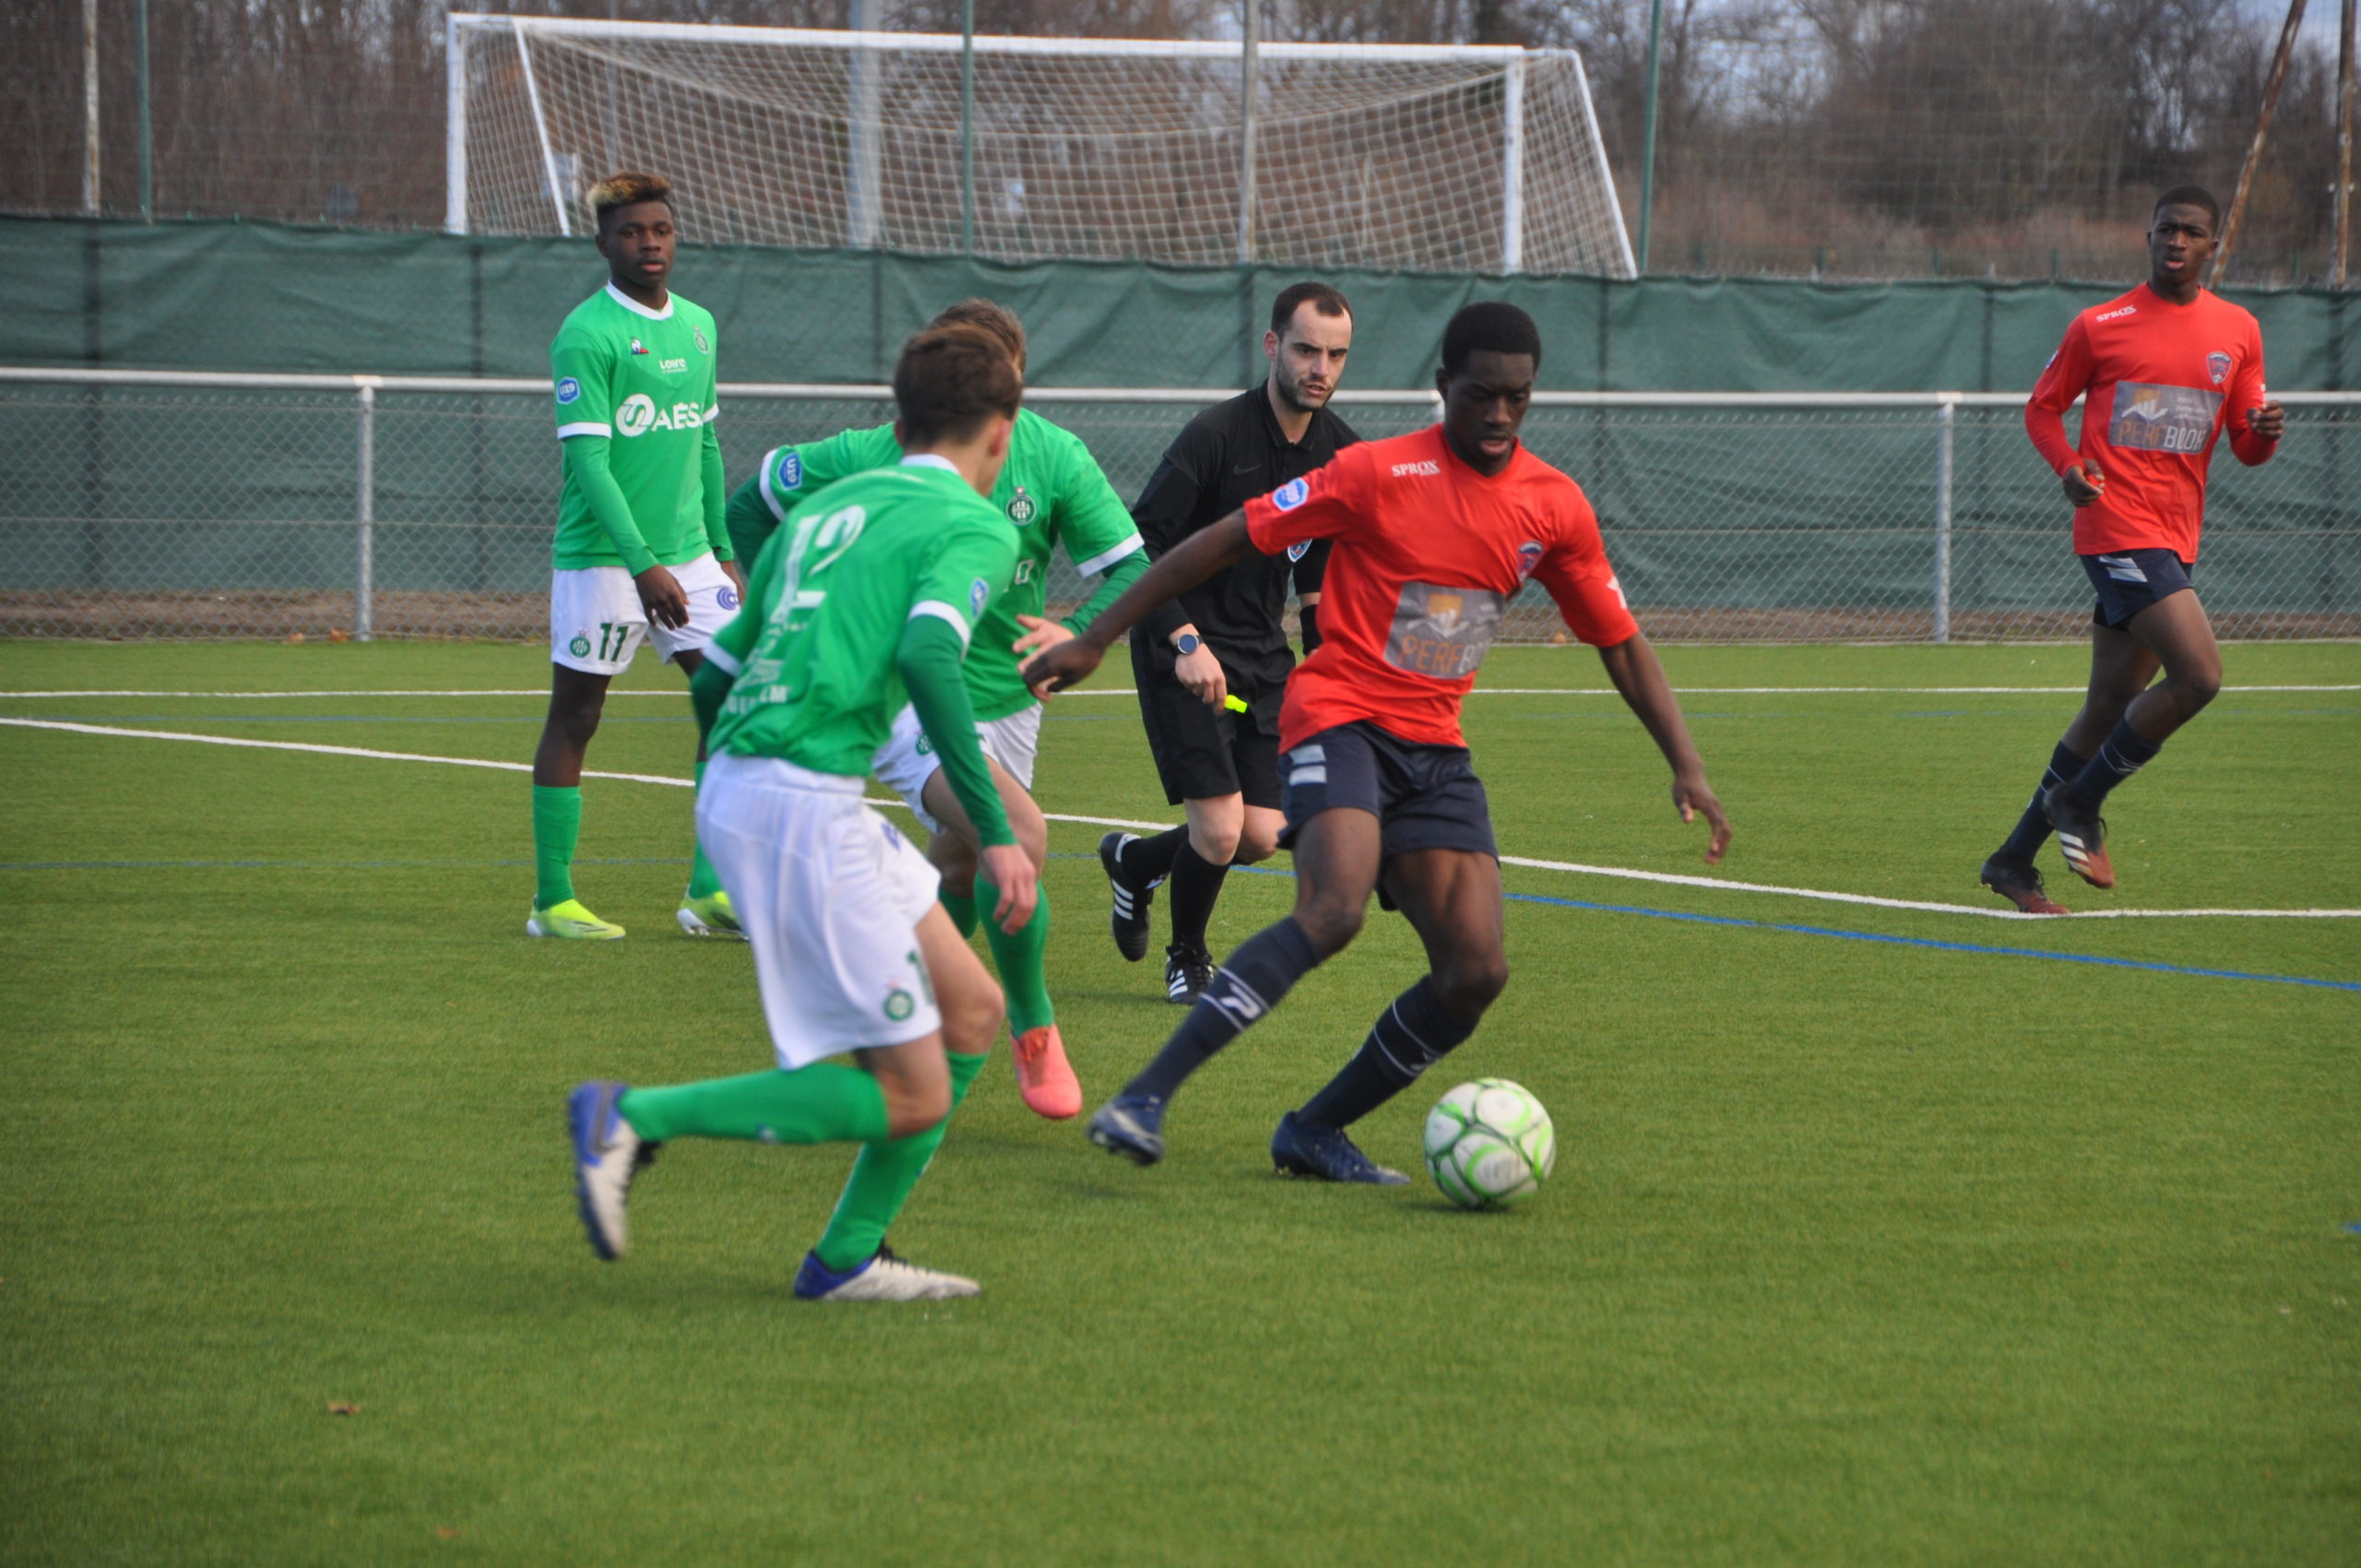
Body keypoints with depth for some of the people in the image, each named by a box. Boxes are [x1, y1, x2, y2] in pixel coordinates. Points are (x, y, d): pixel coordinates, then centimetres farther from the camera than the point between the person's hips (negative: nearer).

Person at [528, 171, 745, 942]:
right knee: (574, 718, 1)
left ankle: (710, 892, 7)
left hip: (687, 554, 7)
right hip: (601, 556, -7)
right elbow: (587, 459, -17)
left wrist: (721, 550, 18)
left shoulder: (699, 326, 12)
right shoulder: (587, 335, -12)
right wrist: (642, 564, -23)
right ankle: (553, 902, 8)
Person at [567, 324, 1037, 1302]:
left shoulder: (827, 506, 22)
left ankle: (845, 1259, 17)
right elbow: (927, 655, -21)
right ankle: (636, 1117, -9)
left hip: (735, 783, 9)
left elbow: (714, 677, 24)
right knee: (909, 1097, -4)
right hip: (803, 804, -9)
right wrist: (993, 829, -23)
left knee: (972, 1012, 16)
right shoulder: (976, 528, -2)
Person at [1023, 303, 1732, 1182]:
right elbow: (1226, 542, -6)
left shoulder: (1555, 507, 5)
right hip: (1339, 719, -6)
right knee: (1333, 911, -31)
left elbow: (1621, 645, 15)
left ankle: (1313, 1133, 7)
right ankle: (1146, 1098, -30)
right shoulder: (1381, 474, -9)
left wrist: (1685, 767, 6)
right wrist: (1095, 640, -6)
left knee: (1476, 970, -8)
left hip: (1434, 747, 6)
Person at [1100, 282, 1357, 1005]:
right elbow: (1138, 544, -15)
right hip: (1184, 652, -6)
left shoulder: (1339, 452, 3)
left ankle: (1135, 862, 30)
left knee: (1260, 837, -1)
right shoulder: (1215, 435, -17)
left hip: (1262, 655, 6)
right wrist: (1185, 641, -23)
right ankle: (1186, 959, 17)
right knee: (1221, 831, -13)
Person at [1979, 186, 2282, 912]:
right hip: (2117, 524, -6)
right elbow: (2042, 408, 8)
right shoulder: (2100, 326, 0)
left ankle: (2015, 859, 20)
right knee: (2199, 674, -20)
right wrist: (2068, 467, -11)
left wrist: (2264, 433, -10)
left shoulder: (2238, 332, 11)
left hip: (2175, 539, 6)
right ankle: (2081, 805, -3)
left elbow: (2247, 445, 15)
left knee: (2111, 707, 9)